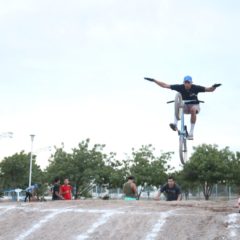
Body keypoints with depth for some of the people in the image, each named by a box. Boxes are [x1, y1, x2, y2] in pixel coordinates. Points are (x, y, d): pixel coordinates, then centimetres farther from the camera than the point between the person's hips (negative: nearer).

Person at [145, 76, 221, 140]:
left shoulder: (195, 88, -19)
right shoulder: (180, 87, -16)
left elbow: (209, 89, -19)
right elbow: (165, 85, -15)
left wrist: (214, 87, -42)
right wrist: (154, 80, -22)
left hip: (194, 105, -2)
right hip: (185, 106, 2)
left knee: (193, 110, -38)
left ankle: (191, 132, -32)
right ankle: (175, 124, -44)